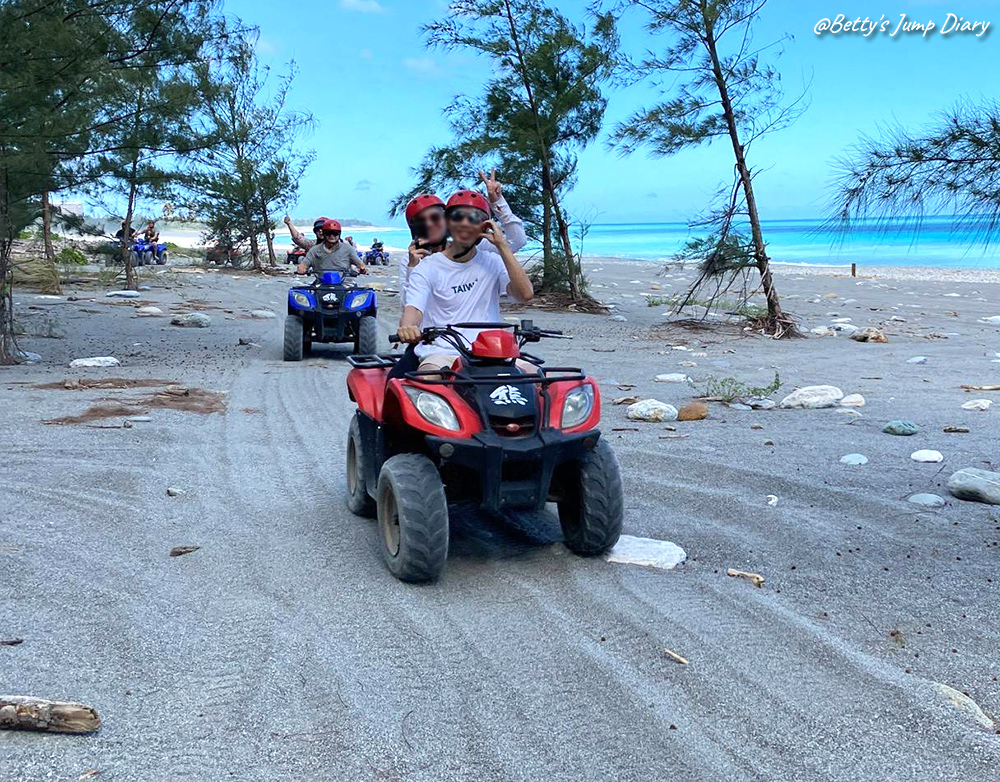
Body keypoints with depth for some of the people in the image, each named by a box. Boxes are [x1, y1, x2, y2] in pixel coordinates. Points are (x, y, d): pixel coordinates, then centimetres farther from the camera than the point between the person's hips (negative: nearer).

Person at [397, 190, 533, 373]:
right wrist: (407, 327, -35)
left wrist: (502, 246, -4)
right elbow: (414, 307, -10)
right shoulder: (427, 267, 7)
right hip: (441, 354, -2)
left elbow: (525, 293, -2)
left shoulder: (493, 262, 14)